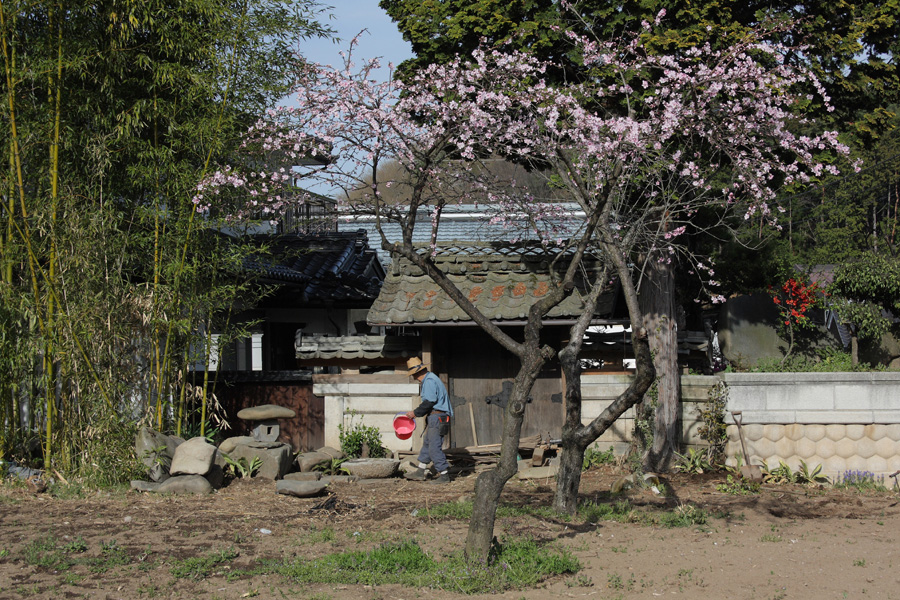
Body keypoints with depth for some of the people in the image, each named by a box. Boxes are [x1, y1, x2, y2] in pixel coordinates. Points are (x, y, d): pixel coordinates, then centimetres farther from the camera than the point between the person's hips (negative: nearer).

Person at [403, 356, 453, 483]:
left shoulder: (429, 380, -14)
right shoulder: (429, 379, 18)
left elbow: (429, 402, -21)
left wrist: (416, 413, -12)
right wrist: (417, 412, 18)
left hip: (437, 417, -11)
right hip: (434, 417, 11)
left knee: (435, 447, -8)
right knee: (427, 444, 16)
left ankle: (444, 475, -3)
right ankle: (420, 472, 22)